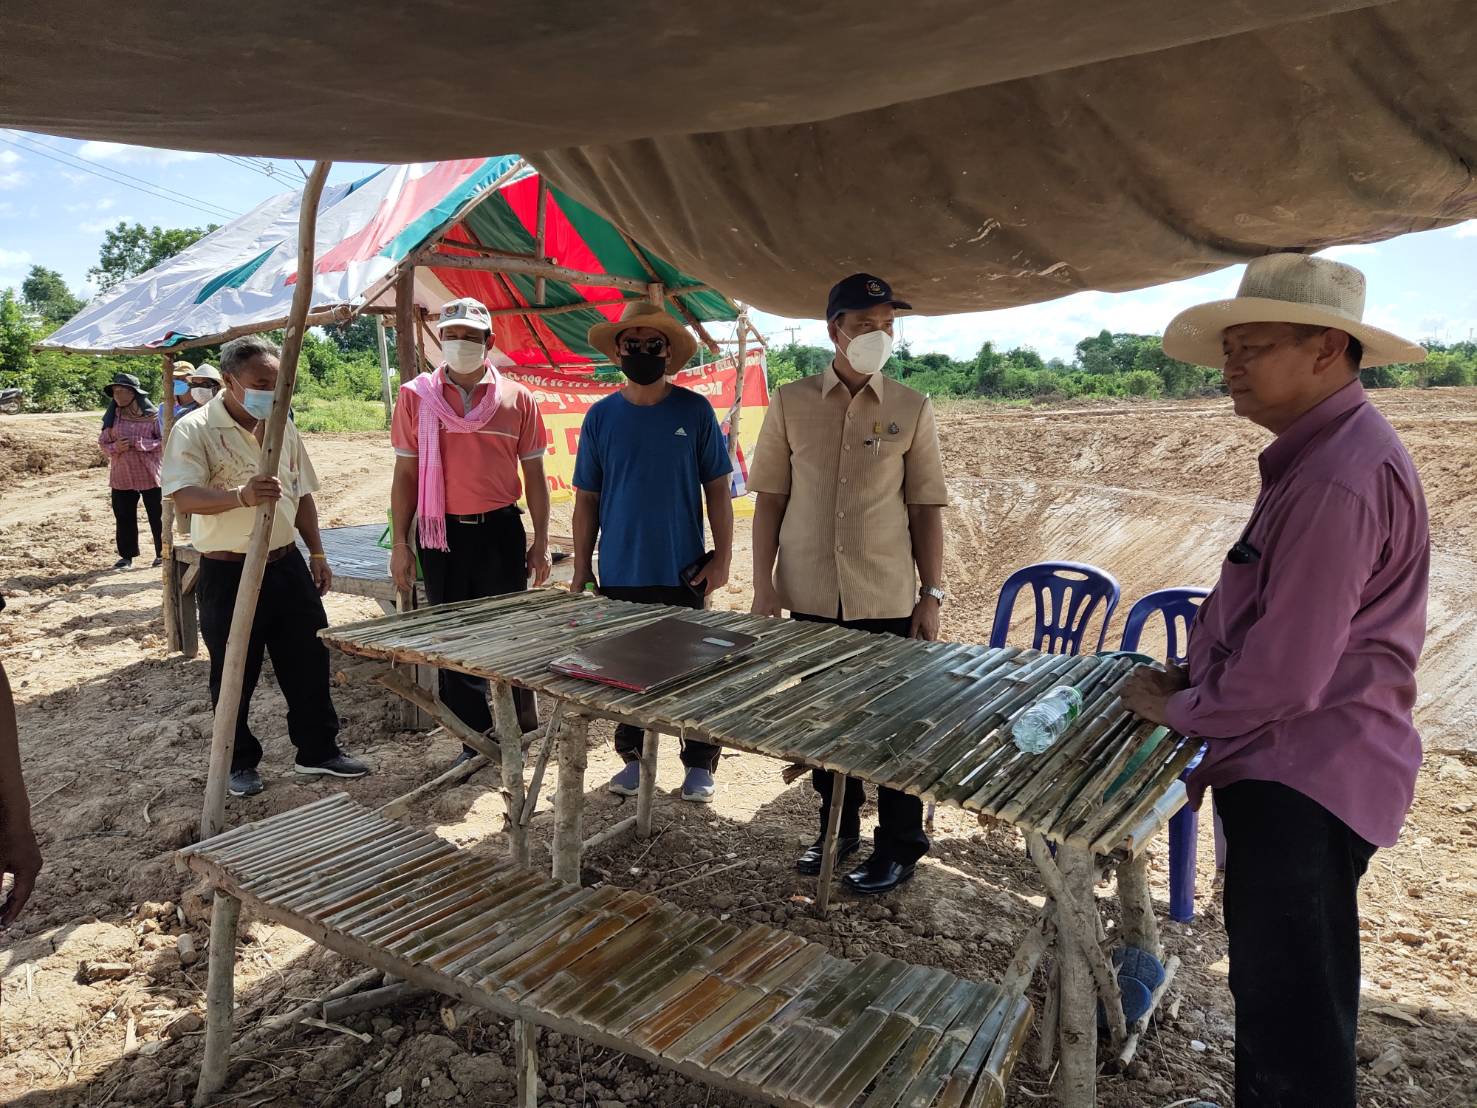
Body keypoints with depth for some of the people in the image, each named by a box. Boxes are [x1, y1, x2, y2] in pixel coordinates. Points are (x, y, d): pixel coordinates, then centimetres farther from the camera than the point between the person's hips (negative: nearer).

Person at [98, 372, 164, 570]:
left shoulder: (152, 414, -6)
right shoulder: (112, 416, 4)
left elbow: (163, 441, -8)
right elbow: (102, 442, 9)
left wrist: (137, 442, -18)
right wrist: (115, 447, -13)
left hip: (149, 474, -3)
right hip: (121, 477, 3)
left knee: (157, 516, 6)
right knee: (124, 518, 9)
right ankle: (127, 555, 20)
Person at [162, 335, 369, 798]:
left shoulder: (282, 428, 9)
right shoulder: (195, 430, -10)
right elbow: (185, 497, -22)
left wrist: (317, 554, 13)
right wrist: (242, 496, -40)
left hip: (287, 565, 6)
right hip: (228, 573, -5)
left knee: (309, 663, 11)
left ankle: (318, 750, 25)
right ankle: (239, 763, 25)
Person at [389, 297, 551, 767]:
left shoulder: (517, 398, 1)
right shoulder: (416, 396, 2)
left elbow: (533, 475, 5)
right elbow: (405, 473, 4)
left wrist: (540, 542, 2)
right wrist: (400, 543, 0)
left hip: (500, 531, -1)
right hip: (442, 534, 1)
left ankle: (522, 732, 24)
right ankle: (475, 740, 23)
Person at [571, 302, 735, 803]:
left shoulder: (695, 411, -3)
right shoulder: (600, 416, 1)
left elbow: (717, 488, 0)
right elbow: (587, 499, 5)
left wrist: (723, 556, -6)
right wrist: (581, 570, 3)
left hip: (683, 573, -2)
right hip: (619, 574, 2)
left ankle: (700, 765, 22)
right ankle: (633, 757, 29)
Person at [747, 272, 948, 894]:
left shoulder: (912, 409, 0)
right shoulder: (791, 403, 1)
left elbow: (925, 507, 2)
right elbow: (770, 497, 4)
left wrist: (932, 596, -1)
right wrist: (763, 584, -1)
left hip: (887, 599, -1)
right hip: (810, 597, 2)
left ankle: (899, 848, 23)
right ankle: (837, 828, 34)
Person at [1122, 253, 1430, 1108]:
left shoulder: (1340, 480, -25)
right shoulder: (1321, 453, 10)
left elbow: (1284, 677, -26)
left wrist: (1178, 709, -10)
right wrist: (1191, 672, 8)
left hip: (1304, 781, -10)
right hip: (1290, 771, 10)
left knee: (1293, 1014, 5)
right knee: (1280, 996, 26)